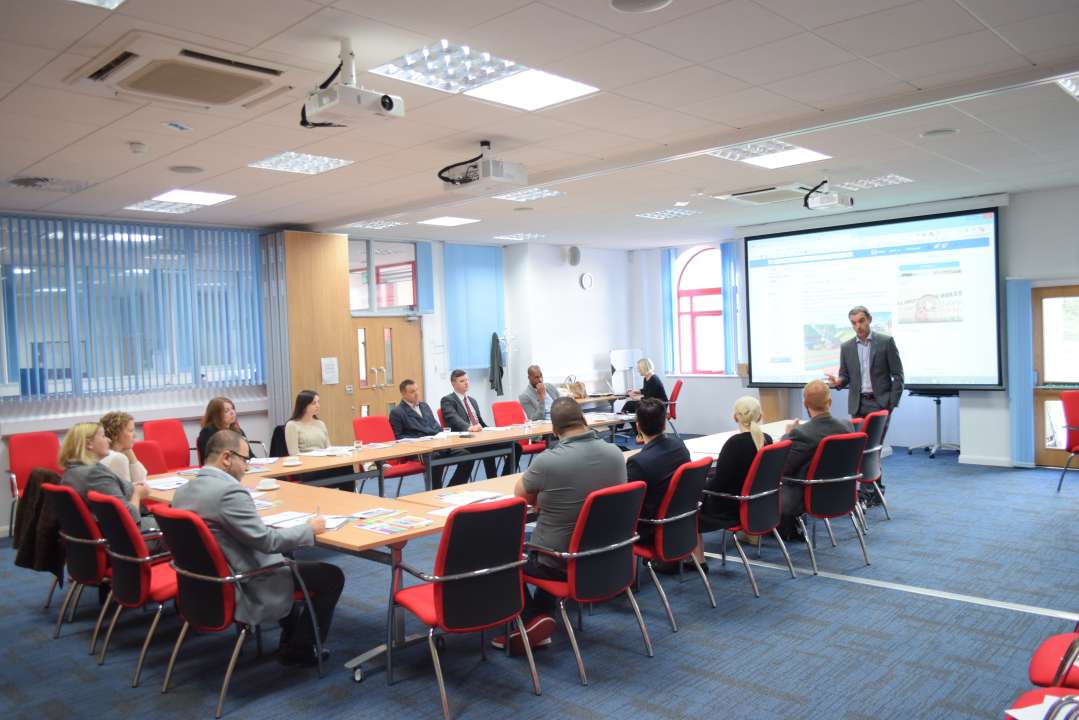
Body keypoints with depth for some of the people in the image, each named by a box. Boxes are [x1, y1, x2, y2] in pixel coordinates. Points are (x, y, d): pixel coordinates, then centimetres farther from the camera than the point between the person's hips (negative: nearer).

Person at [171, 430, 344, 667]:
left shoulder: (182, 491, 1)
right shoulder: (230, 492, -27)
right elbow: (267, 541, -25)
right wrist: (310, 528, -11)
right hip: (244, 592, -10)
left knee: (285, 559, 33)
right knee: (332, 576, -2)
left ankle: (290, 637, 34)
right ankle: (298, 651, 11)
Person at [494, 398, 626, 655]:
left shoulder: (547, 461, -25)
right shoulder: (616, 455, -7)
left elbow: (521, 495, -5)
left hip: (559, 565, -6)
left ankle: (531, 620, 11)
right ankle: (542, 618, 30)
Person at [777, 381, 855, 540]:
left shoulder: (801, 433, -29)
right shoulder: (847, 425, -10)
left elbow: (781, 467, -18)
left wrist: (787, 434, -7)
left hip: (807, 500, -7)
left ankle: (787, 531, 34)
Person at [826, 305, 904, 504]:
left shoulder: (886, 342, 0)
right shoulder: (846, 347, 9)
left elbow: (898, 375, 0)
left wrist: (892, 402, -7)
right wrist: (838, 381, -11)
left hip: (880, 402, -4)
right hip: (857, 404, 4)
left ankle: (867, 493, -3)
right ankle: (876, 491, 14)